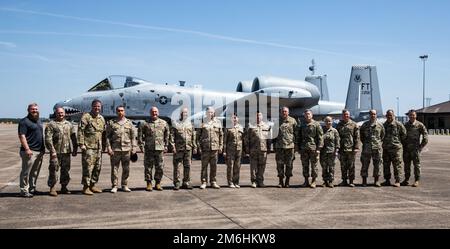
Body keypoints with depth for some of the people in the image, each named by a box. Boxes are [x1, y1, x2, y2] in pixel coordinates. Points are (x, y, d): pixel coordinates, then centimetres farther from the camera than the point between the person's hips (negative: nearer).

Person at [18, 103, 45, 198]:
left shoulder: (39, 121, 18)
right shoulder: (24, 121, -7)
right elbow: (22, 136, -15)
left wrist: (43, 148, 19)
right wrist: (27, 149, -21)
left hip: (40, 151, 8)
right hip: (30, 151, -8)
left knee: (35, 172, 13)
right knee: (26, 172, -3)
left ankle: (32, 188, 23)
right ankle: (24, 191, 2)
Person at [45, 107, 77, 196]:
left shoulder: (69, 124, 15)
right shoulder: (51, 125, 0)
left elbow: (74, 138, 17)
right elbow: (48, 139, -8)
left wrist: (75, 149, 12)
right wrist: (52, 151, -15)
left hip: (67, 152, 4)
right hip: (56, 152, -4)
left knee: (66, 170, 9)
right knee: (54, 169, -5)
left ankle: (64, 187, 20)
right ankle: (52, 188, 3)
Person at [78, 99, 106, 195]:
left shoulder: (101, 118, 15)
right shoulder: (86, 117, -6)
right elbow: (80, 131, -10)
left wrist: (103, 145, 17)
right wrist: (81, 144, -15)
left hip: (98, 147, 7)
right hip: (88, 147, -7)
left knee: (97, 167, 11)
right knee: (88, 167, -6)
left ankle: (93, 185, 22)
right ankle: (86, 187, 1)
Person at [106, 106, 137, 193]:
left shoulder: (129, 123, 10)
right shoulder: (111, 123, 5)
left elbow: (133, 136, 10)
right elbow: (107, 137, 2)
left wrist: (133, 148, 3)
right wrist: (109, 148, -6)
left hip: (126, 149, 2)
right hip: (115, 149, -2)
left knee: (126, 169, 6)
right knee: (114, 168, 1)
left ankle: (124, 186, 16)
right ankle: (114, 186, 9)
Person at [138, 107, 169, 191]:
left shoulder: (164, 123, 10)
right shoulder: (145, 124, 3)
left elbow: (167, 135, 14)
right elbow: (140, 135, 5)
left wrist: (166, 146, 10)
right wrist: (141, 145, -1)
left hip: (160, 149, 2)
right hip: (148, 149, -1)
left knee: (160, 167, 4)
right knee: (148, 167, 2)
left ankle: (158, 183, 15)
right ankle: (149, 184, 11)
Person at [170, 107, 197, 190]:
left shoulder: (190, 124, 15)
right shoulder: (175, 124, 3)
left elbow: (193, 137, 15)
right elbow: (172, 136, -2)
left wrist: (194, 147, 9)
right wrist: (173, 146, -11)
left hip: (188, 149, 4)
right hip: (178, 149, -3)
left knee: (187, 166, 6)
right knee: (177, 166, -2)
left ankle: (186, 182, 15)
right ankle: (176, 183, 4)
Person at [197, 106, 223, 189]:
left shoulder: (217, 122, 8)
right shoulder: (202, 123, 2)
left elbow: (221, 135, 10)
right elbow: (198, 135, 4)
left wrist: (221, 146, 4)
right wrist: (199, 146, -3)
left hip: (215, 147, 2)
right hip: (205, 148, -2)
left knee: (214, 166, 7)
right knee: (204, 165, 1)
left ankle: (213, 182, 16)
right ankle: (204, 182, 7)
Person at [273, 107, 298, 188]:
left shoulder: (293, 121, 5)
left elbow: (296, 133, 6)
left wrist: (295, 144, 0)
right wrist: (274, 144, 11)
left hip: (290, 145, -1)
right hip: (279, 146, 2)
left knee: (289, 164, 3)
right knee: (280, 164, 1)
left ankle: (287, 181, 12)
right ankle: (280, 181, 9)